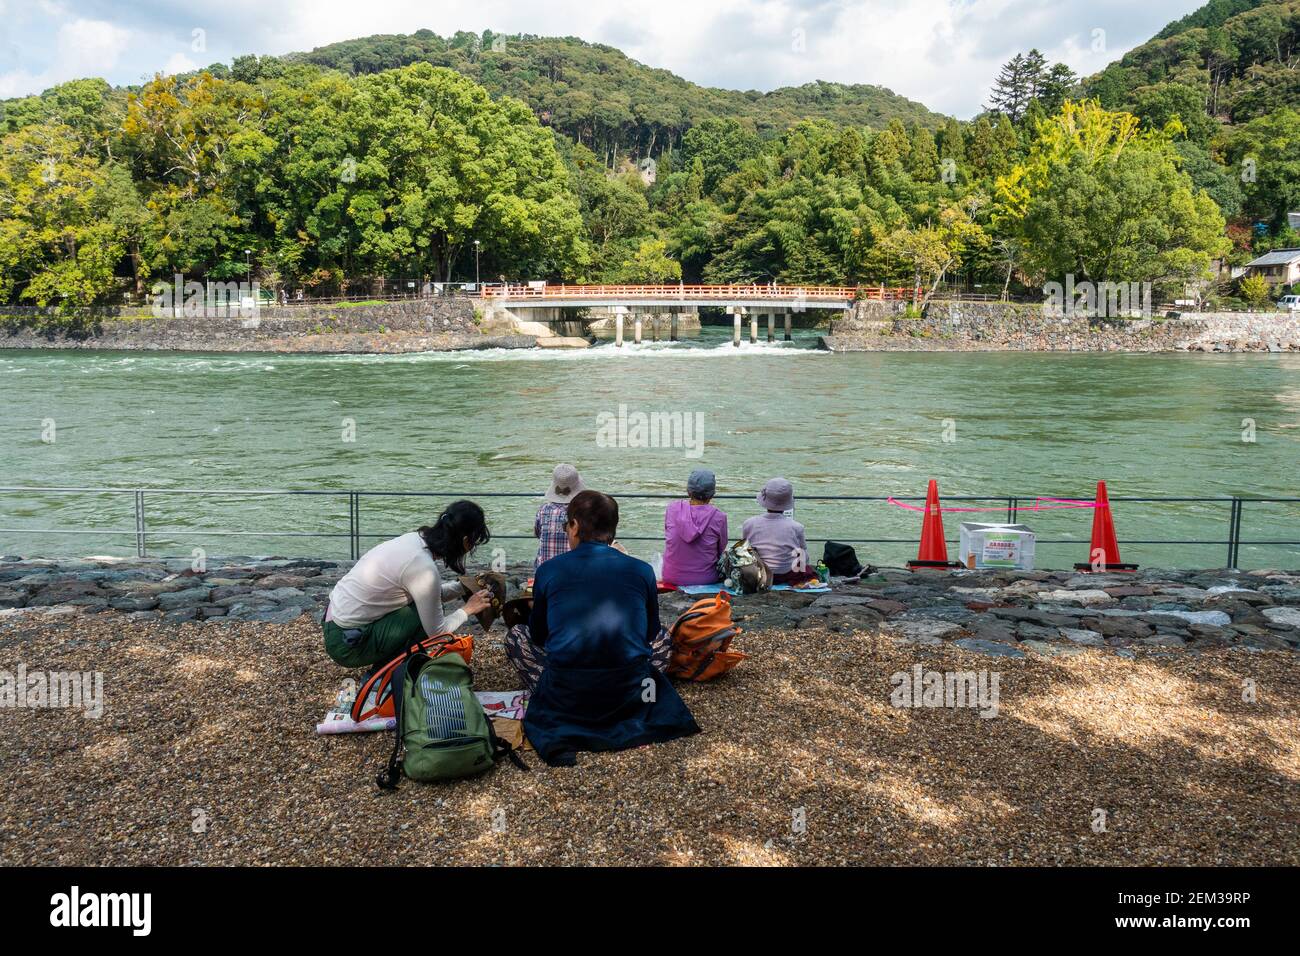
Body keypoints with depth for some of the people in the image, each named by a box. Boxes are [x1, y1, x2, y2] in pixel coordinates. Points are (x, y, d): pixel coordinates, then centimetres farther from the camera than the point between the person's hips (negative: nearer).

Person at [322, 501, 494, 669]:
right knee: (429, 611, -11)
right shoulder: (425, 570, -25)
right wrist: (468, 609, -1)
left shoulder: (415, 539, 0)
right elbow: (436, 631, -14)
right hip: (347, 645, -9)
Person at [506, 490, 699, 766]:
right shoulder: (641, 571, 2)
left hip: (566, 698, -1)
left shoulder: (549, 570, 0)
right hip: (631, 696, 2)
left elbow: (538, 636, 13)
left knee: (515, 635, 25)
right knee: (663, 636, 32)